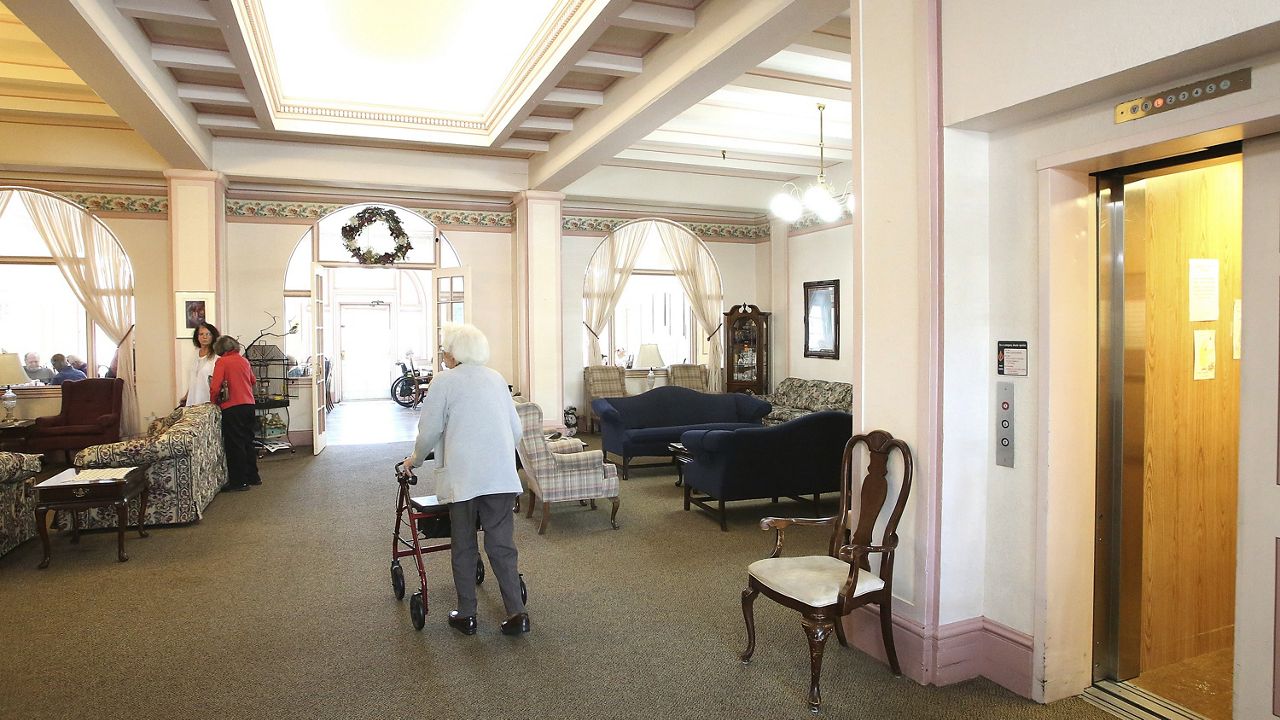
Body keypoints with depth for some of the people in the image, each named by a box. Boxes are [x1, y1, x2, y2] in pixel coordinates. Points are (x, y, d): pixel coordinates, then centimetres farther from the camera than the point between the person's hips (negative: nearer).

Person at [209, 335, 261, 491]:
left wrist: (214, 401, 1)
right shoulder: (244, 361, 10)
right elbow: (253, 380, 23)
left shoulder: (222, 362, -7)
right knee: (248, 442, 15)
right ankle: (253, 477, 21)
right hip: (249, 405, 6)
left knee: (234, 444, 0)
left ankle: (239, 481, 3)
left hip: (232, 408, -6)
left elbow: (215, 386, -14)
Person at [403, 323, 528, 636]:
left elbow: (429, 431, -1)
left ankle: (466, 615, 20)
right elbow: (516, 428, 15)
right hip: (502, 476, 4)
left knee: (464, 546, 11)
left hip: (463, 477, -4)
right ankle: (516, 613, 6)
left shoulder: (444, 382, -2)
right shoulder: (496, 378, 12)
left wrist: (415, 459, 17)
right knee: (502, 545, 9)